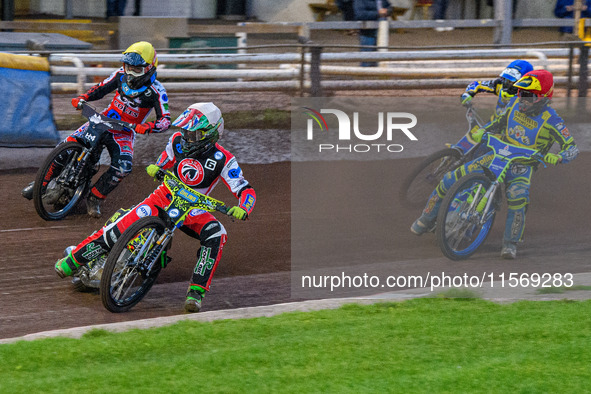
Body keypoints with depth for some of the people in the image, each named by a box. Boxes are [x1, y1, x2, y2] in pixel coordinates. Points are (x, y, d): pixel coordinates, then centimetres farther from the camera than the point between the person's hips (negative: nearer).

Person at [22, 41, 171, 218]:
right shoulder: (122, 75, -4)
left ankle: (95, 198, -8)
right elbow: (102, 88, 11)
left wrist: (147, 127, -40)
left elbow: (165, 120, -20)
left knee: (122, 168, -29)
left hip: (124, 132, -3)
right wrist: (82, 98, -7)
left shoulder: (156, 91, -17)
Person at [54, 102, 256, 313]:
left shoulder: (223, 160, -17)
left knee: (216, 235, -32)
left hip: (192, 209, -1)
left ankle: (196, 291, -31)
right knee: (118, 230, -16)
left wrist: (243, 209, -40)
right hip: (163, 198, 1)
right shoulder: (178, 140, -6)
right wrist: (156, 168, -5)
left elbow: (247, 190, -19)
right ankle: (73, 259, 3)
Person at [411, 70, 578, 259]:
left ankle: (510, 243, -19)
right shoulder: (515, 103, -1)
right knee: (450, 181, -6)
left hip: (522, 167, -4)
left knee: (518, 197, -38)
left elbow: (572, 148, -18)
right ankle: (427, 219, 16)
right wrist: (481, 131, -1)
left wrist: (556, 158, -39)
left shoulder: (551, 120, -16)